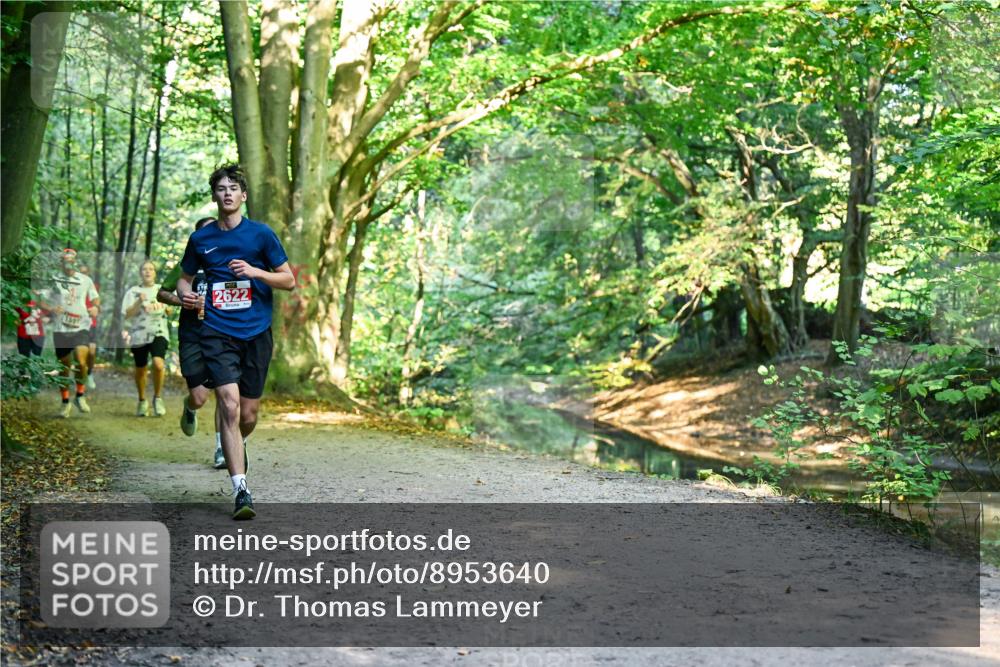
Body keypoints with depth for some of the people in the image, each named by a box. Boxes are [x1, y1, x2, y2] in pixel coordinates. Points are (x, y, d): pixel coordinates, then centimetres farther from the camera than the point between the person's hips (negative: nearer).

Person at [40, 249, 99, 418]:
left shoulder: (85, 280, 6)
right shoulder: (54, 280, 3)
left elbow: (95, 298, 18)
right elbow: (43, 302, 5)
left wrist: (95, 307, -4)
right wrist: (52, 309, -16)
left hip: (80, 328, -1)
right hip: (60, 329, 1)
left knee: (81, 362, -20)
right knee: (64, 367, 7)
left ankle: (80, 396, 0)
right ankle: (65, 402, 24)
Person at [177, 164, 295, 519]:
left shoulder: (261, 234, 3)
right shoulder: (200, 239, 9)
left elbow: (288, 280, 4)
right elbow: (185, 277, 22)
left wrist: (254, 271, -13)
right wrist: (184, 294, -2)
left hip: (256, 333, 0)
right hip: (217, 333, 0)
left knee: (248, 415, 6)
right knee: (229, 405, -16)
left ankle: (238, 446, 43)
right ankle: (241, 491, -14)